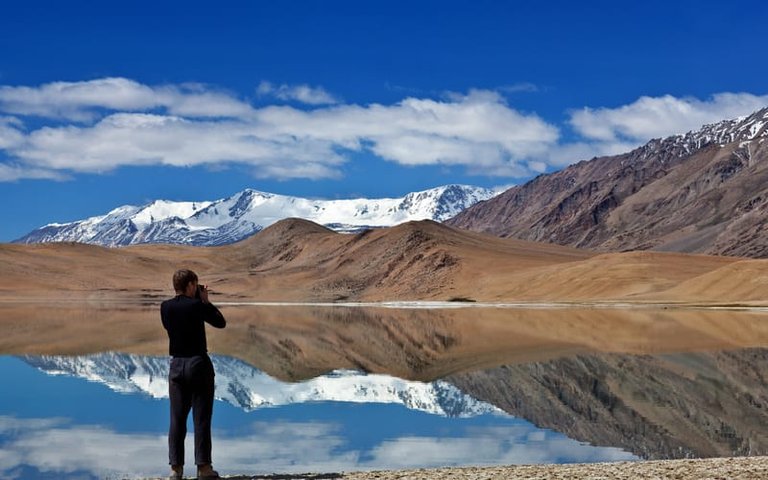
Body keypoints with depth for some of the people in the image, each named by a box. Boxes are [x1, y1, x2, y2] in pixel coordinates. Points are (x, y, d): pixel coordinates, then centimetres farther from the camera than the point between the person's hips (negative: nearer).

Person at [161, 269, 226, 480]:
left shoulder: (165, 307, 1)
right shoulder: (196, 305, -12)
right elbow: (221, 322, -1)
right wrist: (206, 301, 5)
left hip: (177, 365, 4)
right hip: (199, 364, -4)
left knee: (177, 419, 8)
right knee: (202, 418, 2)